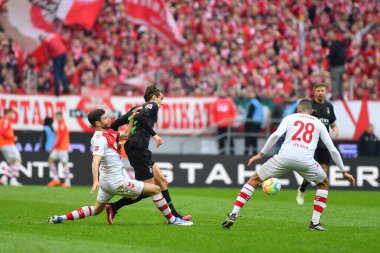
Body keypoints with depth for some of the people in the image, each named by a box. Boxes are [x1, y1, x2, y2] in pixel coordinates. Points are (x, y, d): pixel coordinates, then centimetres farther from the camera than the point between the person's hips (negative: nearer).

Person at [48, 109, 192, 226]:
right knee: (155, 189, -4)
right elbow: (95, 161, -31)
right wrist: (95, 181, -43)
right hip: (116, 182, -10)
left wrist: (132, 119, 13)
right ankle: (172, 220, 3)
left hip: (107, 181, 10)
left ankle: (61, 218, 15)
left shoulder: (108, 133, 9)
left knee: (97, 209, 22)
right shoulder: (100, 139, -20)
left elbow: (126, 135, 22)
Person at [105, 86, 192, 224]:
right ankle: (113, 208, -10)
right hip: (138, 149, -10)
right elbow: (141, 117, -22)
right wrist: (154, 134, -20)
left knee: (162, 182, 12)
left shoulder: (137, 108, 23)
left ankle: (173, 215, 15)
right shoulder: (152, 105, 0)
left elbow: (116, 123, 15)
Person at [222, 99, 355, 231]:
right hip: (306, 160, 0)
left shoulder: (290, 118, 21)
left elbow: (276, 135, 1)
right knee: (324, 184, 29)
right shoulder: (318, 123, 25)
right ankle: (315, 222, 18)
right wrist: (343, 171, 30)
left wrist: (261, 154, 6)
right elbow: (333, 150, 22)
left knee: (254, 179, 15)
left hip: (284, 157, 0)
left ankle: (233, 215, 2)